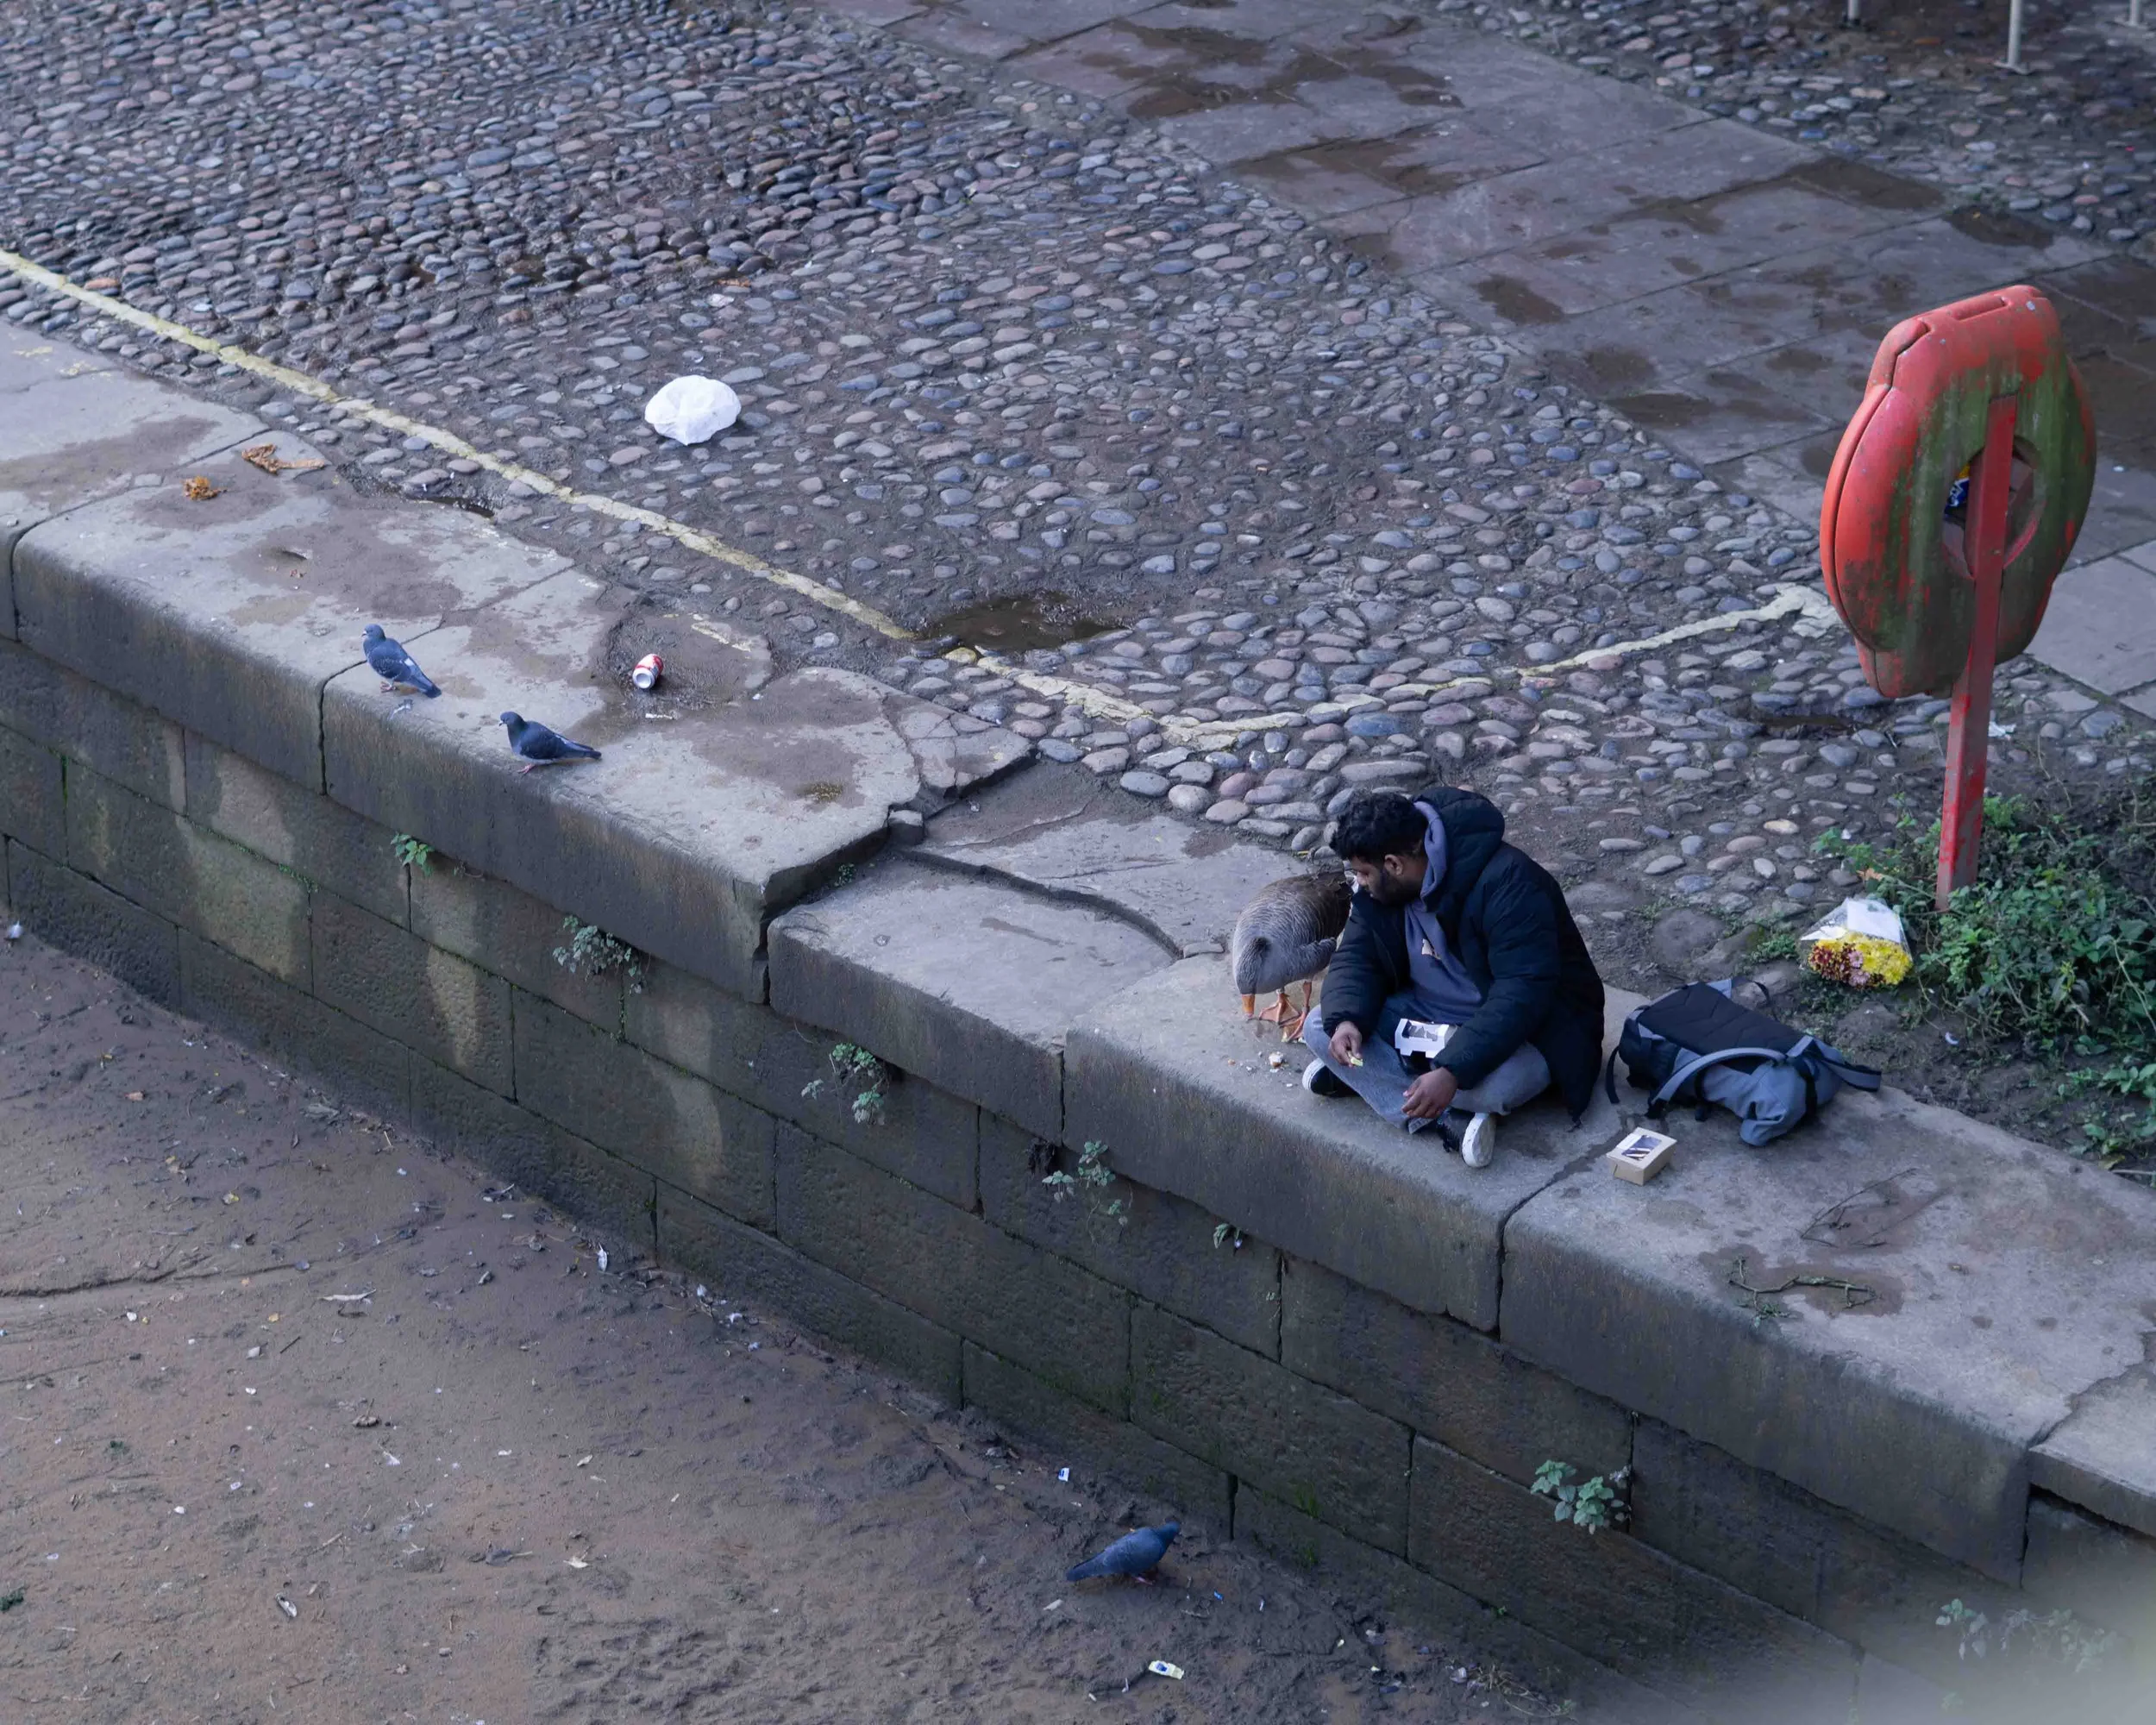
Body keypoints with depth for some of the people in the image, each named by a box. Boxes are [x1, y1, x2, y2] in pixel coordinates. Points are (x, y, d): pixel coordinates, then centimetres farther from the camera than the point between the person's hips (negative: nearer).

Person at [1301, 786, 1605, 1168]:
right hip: (1428, 1015, 7)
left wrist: (1452, 1072, -43)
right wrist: (1346, 1020, -25)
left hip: (1526, 1026, -7)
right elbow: (1356, 958, -1)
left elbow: (1523, 993, -35)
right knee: (1319, 1028, -13)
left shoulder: (1506, 883, -29)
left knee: (1497, 1084, -41)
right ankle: (1449, 1121, -22)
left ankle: (1365, 1077, -16)